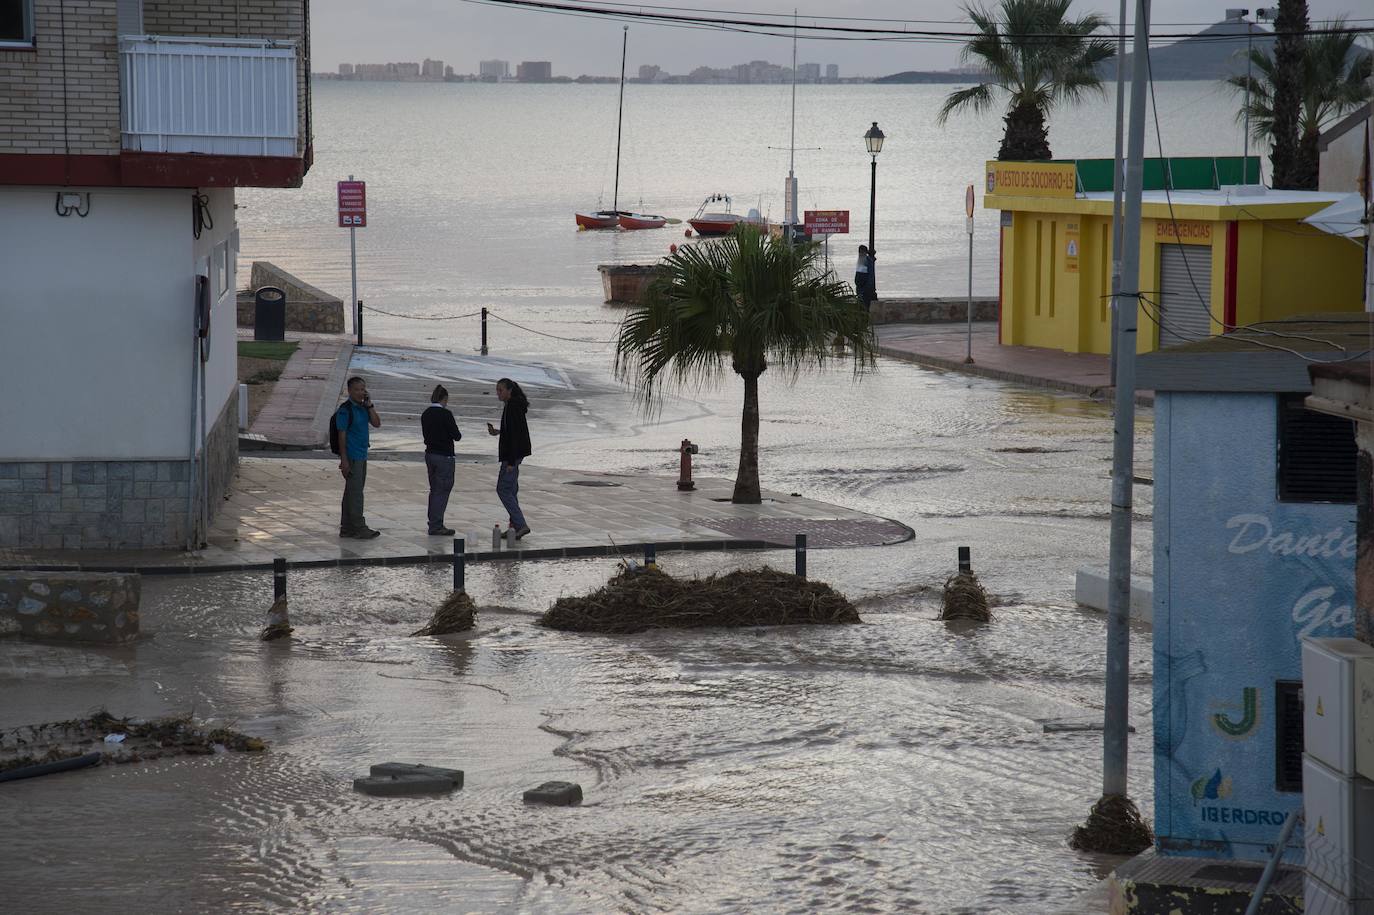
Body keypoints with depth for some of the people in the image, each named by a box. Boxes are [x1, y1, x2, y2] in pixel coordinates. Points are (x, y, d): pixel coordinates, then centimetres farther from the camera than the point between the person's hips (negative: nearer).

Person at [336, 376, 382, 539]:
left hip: (362, 456, 9)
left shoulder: (363, 408, 13)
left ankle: (346, 528, 16)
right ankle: (359, 528, -7)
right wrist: (344, 460, -19)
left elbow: (377, 424, 6)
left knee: (352, 493, 11)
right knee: (355, 492, -8)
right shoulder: (345, 410, -12)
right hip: (351, 457, -9)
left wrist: (370, 405, -4)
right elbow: (342, 435, -15)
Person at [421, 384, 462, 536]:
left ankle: (434, 524, 19)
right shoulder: (445, 414, -16)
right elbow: (456, 436, -13)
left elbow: (426, 434, 11)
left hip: (430, 454, 7)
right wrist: (458, 435, 8)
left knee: (434, 490, 15)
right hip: (444, 455, -7)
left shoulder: (425, 414, 6)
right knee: (442, 490, -2)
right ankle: (436, 525, -3)